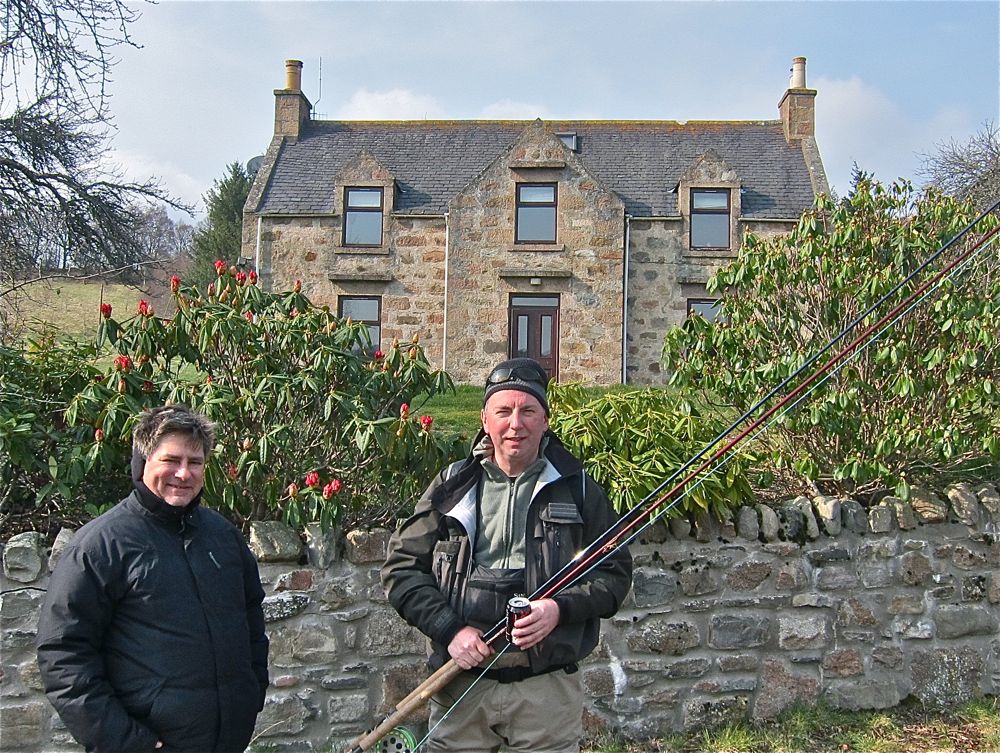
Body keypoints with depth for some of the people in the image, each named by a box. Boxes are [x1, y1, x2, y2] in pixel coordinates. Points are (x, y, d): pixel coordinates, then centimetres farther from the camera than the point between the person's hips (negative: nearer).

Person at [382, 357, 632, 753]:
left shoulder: (577, 490, 4)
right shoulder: (452, 486, 6)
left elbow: (615, 572, 5)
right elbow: (401, 567, 4)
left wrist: (560, 608, -13)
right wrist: (450, 628, -9)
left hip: (548, 689, 0)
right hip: (461, 685, 1)